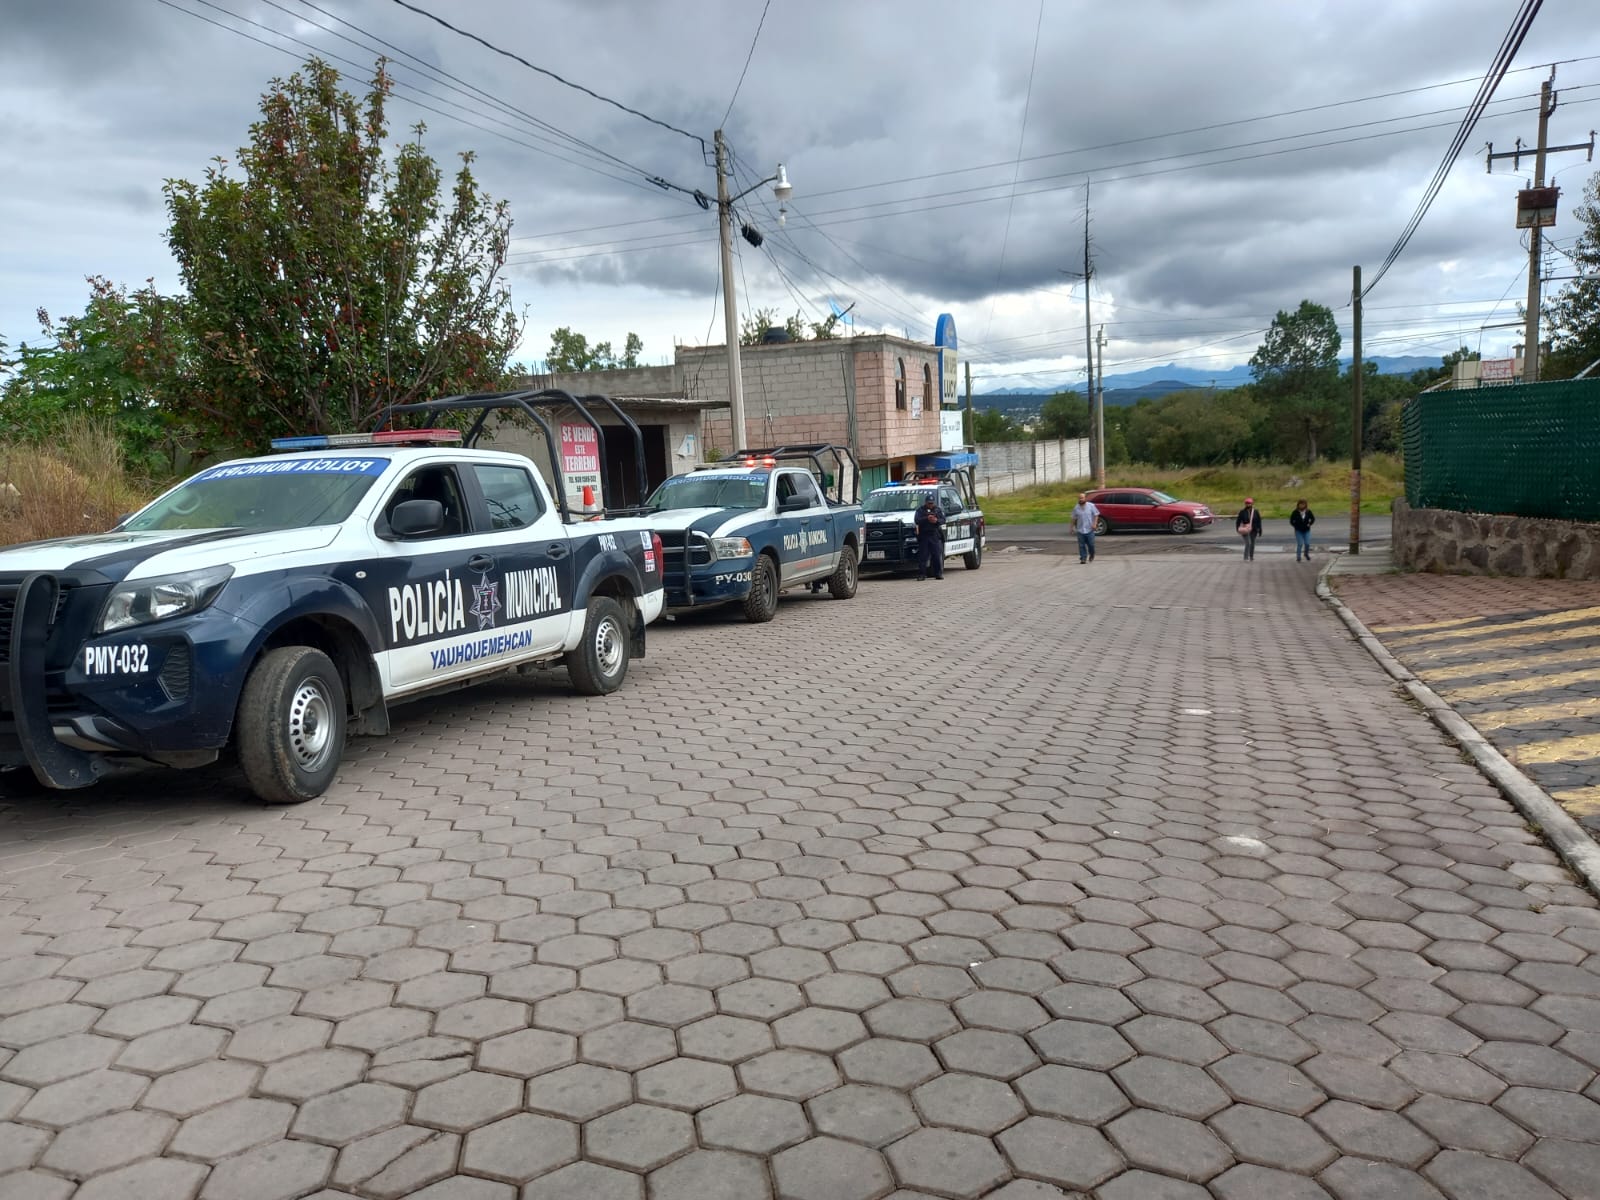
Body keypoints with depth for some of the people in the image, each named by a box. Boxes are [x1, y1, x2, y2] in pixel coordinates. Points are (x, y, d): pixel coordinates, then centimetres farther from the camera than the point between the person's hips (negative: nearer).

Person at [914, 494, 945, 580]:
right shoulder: (920, 510, 8)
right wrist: (926, 519, -21)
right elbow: (917, 520, -6)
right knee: (923, 556, -4)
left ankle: (938, 573, 4)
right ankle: (921, 574, -3)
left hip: (935, 535, 2)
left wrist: (937, 520, -13)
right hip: (923, 536, -2)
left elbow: (943, 520, 9)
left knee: (937, 555, -1)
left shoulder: (937, 509, 16)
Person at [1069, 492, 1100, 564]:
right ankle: (1083, 558, 5)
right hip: (1080, 530, 2)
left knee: (1091, 544, 1)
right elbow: (1074, 518, 10)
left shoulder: (1091, 506, -3)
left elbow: (1096, 515, 0)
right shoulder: (1076, 508, 3)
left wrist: (1094, 524, -12)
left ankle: (1091, 556, 27)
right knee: (1081, 545, -1)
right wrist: (1073, 526, 6)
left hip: (1089, 529, -2)